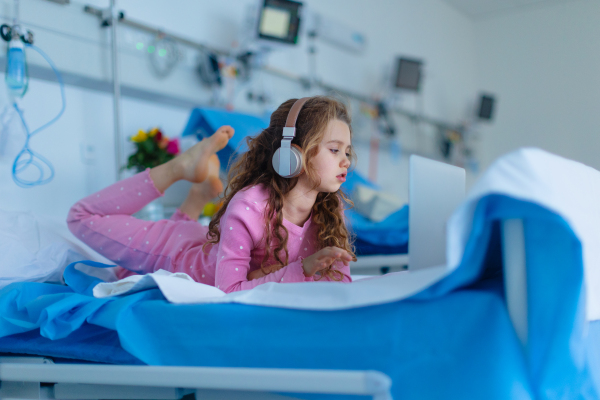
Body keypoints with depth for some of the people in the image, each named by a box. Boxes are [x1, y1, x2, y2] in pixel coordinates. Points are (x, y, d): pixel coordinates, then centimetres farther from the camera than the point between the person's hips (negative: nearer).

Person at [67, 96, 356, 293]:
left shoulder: (330, 206, -24)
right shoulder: (248, 205, -41)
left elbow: (341, 280, -22)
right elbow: (228, 291, -40)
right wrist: (301, 270, -49)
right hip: (187, 251, -4)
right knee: (82, 217, 8)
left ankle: (201, 191, 30)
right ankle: (179, 168, 11)